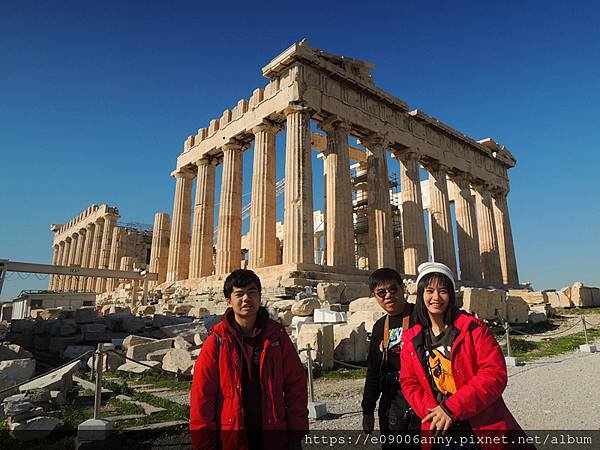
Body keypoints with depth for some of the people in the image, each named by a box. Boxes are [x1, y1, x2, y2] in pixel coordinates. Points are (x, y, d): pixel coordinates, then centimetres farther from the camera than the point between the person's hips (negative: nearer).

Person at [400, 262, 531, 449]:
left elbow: (495, 373, -16)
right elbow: (409, 383, 4)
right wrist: (433, 412, -15)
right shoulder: (411, 341, 0)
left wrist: (451, 408, -20)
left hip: (484, 427, -2)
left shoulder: (473, 328, -10)